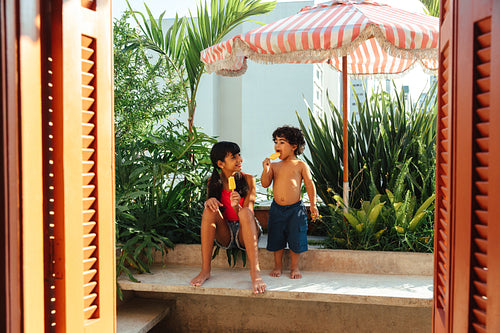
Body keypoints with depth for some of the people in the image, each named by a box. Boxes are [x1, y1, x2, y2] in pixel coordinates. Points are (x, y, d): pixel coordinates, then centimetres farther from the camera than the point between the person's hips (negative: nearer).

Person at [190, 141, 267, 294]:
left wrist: (236, 207, -35)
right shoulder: (214, 181, 3)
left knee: (245, 212, -32)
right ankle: (205, 270, -27)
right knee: (210, 210, -25)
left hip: (244, 233, -2)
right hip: (224, 235, 2)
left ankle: (255, 272, -45)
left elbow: (247, 214, -12)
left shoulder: (248, 179, -4)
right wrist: (210, 201, -20)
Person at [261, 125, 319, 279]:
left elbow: (310, 185, 0)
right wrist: (266, 170, -15)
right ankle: (278, 265, 27)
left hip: (295, 208, -3)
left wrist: (313, 205, -4)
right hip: (277, 208, 3)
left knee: (295, 238, 3)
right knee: (276, 238, 9)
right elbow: (265, 184, 0)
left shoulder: (300, 165, -2)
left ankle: (294, 267, 22)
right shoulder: (274, 166, 7)